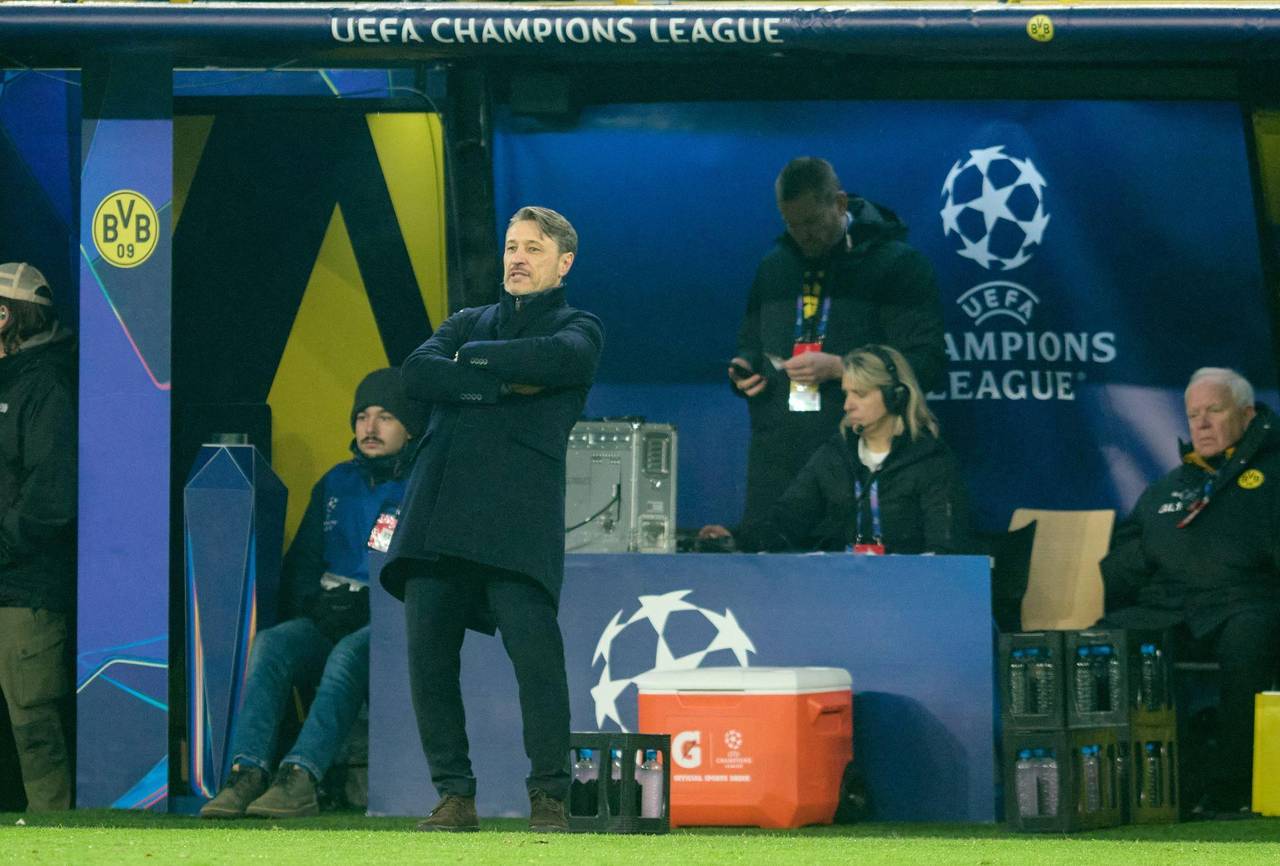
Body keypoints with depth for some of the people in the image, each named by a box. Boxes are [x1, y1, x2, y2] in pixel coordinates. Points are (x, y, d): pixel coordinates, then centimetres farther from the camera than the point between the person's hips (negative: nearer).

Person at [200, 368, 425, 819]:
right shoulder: (337, 484, 21)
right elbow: (301, 563, 23)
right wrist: (309, 612, 3)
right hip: (326, 620, 5)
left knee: (350, 652, -37)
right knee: (270, 643, -26)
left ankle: (301, 776, -49)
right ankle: (247, 772, -39)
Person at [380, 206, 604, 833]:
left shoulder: (577, 328, 16)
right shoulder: (468, 323, 26)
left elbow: (559, 359, -10)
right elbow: (416, 374, 5)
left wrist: (474, 358, 1)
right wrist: (507, 383, -4)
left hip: (517, 515, -4)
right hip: (438, 512, 4)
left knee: (536, 652, -14)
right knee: (429, 656, -3)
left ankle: (549, 797, -6)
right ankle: (455, 797, 5)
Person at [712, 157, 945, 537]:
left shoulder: (898, 264, -1)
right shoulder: (774, 267, 19)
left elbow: (926, 363, -8)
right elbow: (750, 344, 31)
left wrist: (837, 368, -16)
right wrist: (744, 369, 7)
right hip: (776, 458, 5)